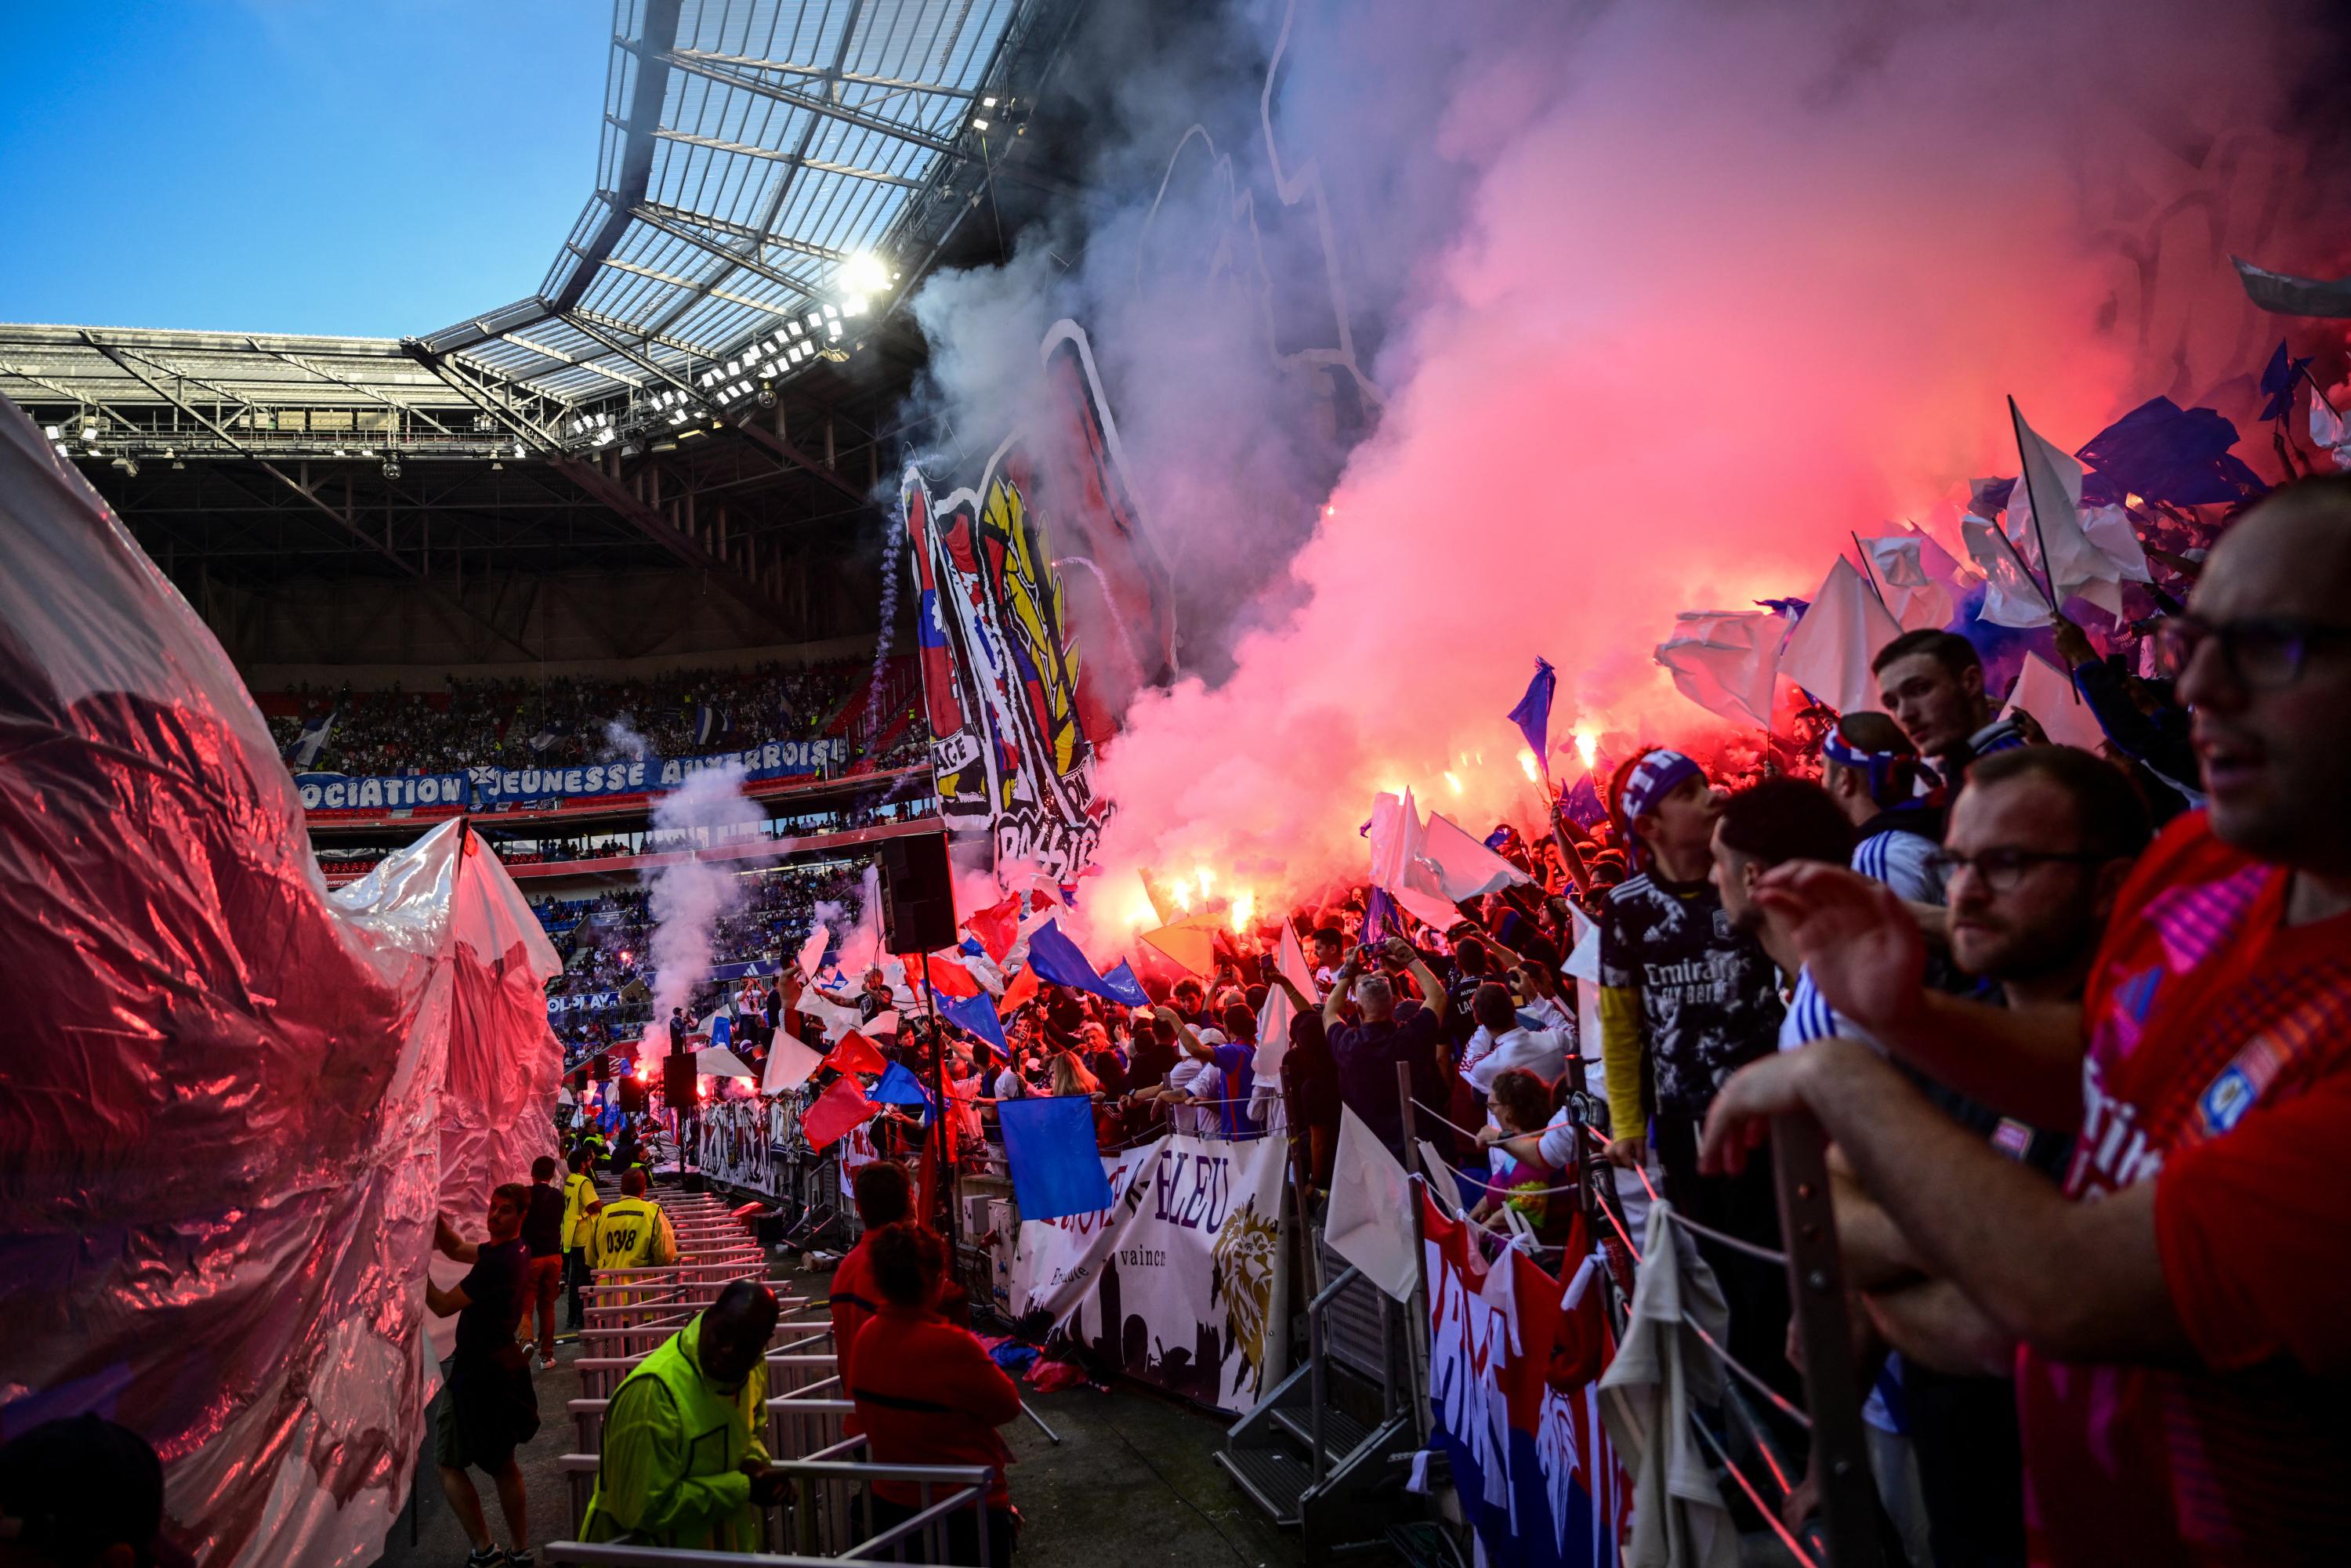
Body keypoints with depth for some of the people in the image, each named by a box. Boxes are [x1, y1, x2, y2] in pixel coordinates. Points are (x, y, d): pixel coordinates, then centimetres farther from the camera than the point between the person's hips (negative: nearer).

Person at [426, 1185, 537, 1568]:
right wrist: (435, 1216, -1)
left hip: (479, 1374, -9)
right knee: (502, 1463, 17)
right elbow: (457, 1249, 14)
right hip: (504, 1368, 9)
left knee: (449, 1463, 5)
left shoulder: (498, 1262, -24)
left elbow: (443, 1306, -19)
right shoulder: (516, 1250, 6)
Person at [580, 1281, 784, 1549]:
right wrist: (743, 1488, -25)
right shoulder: (653, 1390, -32)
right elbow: (645, 1508, -28)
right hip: (647, 1551, -6)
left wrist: (753, 1462, -10)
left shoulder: (753, 1365, -8)